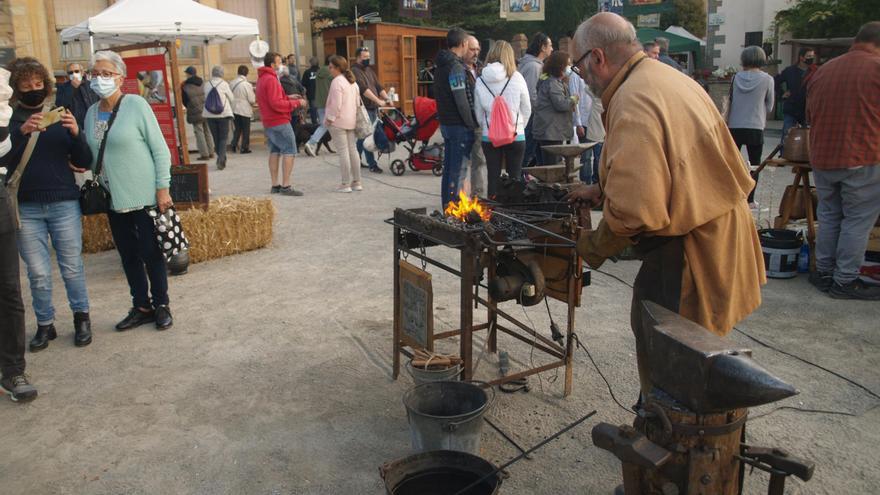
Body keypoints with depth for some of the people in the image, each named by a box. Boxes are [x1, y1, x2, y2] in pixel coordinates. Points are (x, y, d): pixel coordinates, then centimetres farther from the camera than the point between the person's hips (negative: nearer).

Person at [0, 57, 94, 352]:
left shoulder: (60, 116, 4)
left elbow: (84, 163, 1)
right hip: (25, 207, 0)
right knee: (38, 273, 5)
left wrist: (76, 133, -17)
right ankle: (45, 325, 19)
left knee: (71, 267, 7)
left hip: (64, 204, 0)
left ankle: (81, 318, 23)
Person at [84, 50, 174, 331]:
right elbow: (91, 155, 19)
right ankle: (141, 307, 26)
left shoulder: (136, 105, -9)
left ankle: (161, 306, 19)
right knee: (128, 255, 13)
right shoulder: (92, 112, 9)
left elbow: (160, 149, -10)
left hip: (144, 196, -6)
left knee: (151, 253, 3)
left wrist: (163, 188, -14)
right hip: (113, 199, 6)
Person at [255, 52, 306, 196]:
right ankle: (285, 186, -11)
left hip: (268, 123, 10)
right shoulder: (271, 79, -16)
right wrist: (296, 103, -14)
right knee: (289, 152, -8)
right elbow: (276, 104, -22)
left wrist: (287, 98, 10)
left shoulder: (261, 79, 16)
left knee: (275, 152, 13)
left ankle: (275, 185, 15)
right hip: (279, 122, -10)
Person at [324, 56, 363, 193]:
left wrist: (329, 119, -12)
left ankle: (346, 184, -2)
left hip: (338, 121, -8)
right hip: (351, 120, 8)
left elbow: (336, 104, -19)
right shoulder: (353, 82, 14)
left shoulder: (337, 81, -13)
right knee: (353, 149, 10)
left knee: (343, 151, -6)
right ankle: (357, 182, 14)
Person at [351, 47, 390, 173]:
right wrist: (378, 101, -26)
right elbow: (363, 89, -20)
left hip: (372, 108, 8)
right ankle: (372, 164, -4)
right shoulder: (355, 71, -9)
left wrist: (387, 98, -1)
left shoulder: (369, 70, 18)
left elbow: (378, 86, 14)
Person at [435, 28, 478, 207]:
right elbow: (462, 101, -20)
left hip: (446, 123, 10)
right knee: (457, 169, -5)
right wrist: (472, 124, -13)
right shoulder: (456, 67, -16)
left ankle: (446, 206, 22)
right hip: (459, 125, -10)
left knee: (448, 168, 15)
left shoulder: (442, 65, 14)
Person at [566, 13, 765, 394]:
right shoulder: (670, 79, 10)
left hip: (690, 255, -10)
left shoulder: (632, 105, -24)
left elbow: (634, 210, -30)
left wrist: (594, 247, -13)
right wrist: (603, 191, 20)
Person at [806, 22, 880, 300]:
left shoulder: (823, 71, 7)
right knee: (858, 221, 3)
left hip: (822, 159, 6)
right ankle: (845, 281, 7)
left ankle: (823, 272, 22)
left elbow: (809, 114, 16)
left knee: (829, 216, 16)